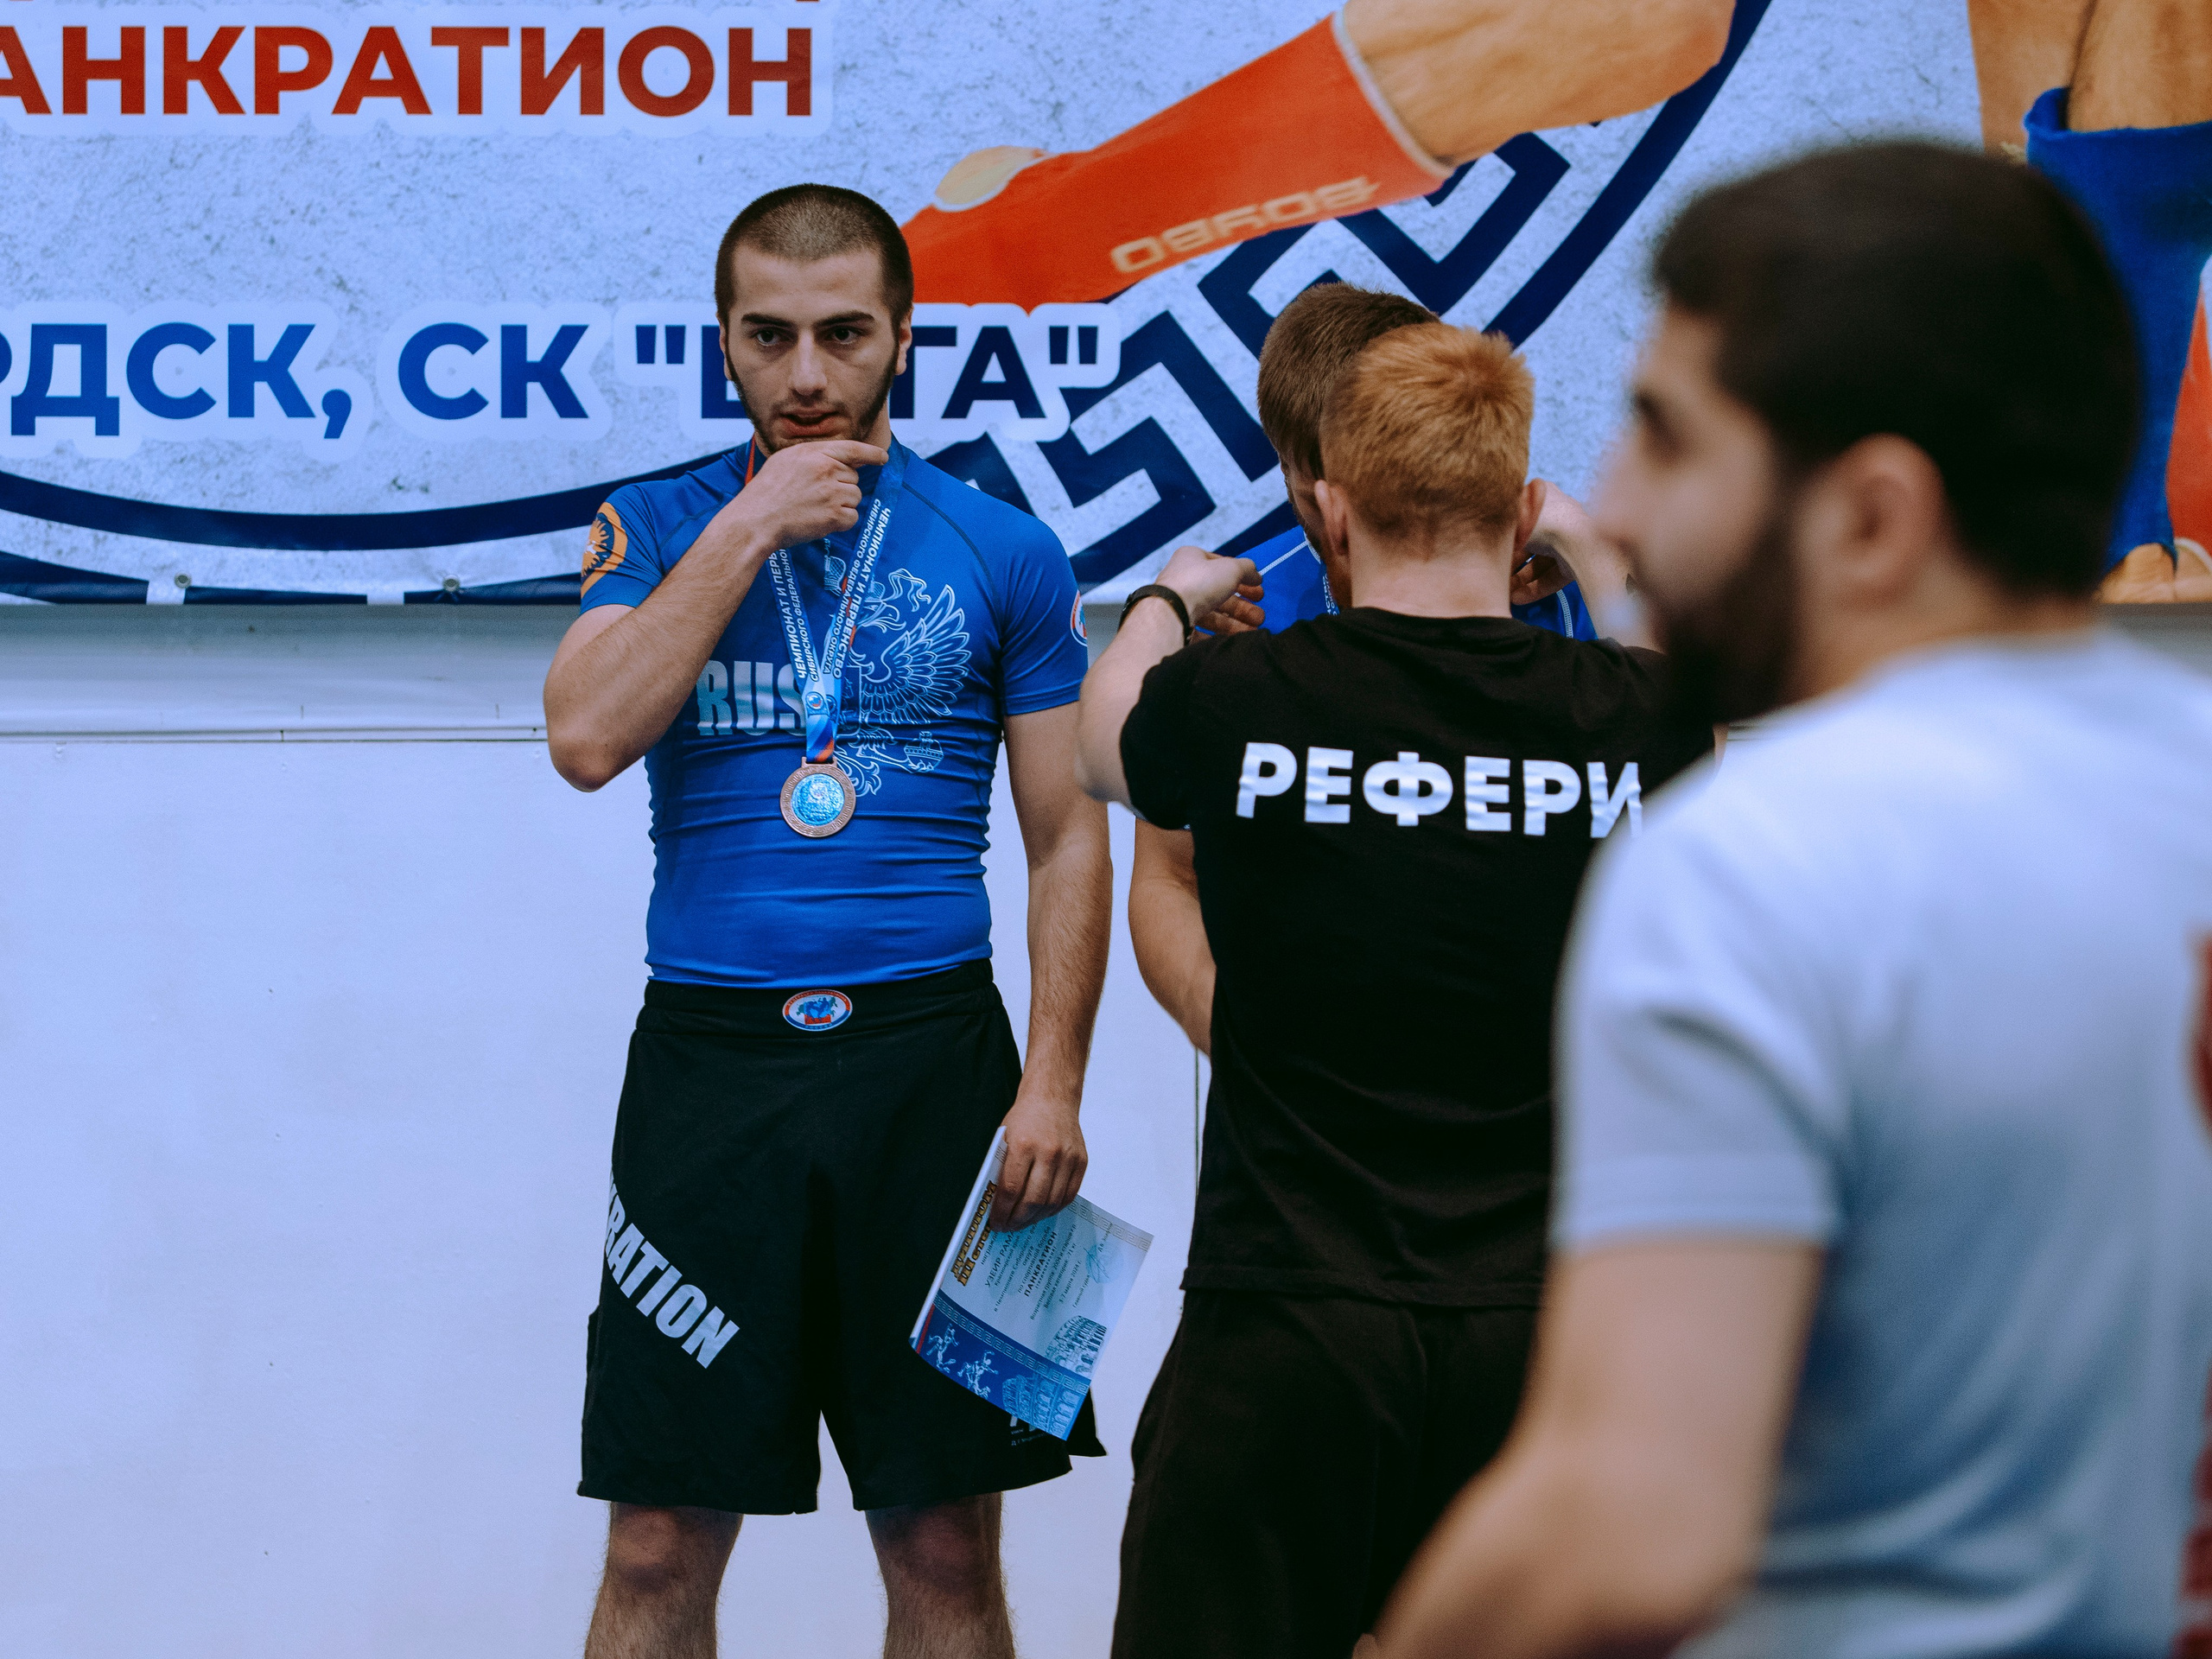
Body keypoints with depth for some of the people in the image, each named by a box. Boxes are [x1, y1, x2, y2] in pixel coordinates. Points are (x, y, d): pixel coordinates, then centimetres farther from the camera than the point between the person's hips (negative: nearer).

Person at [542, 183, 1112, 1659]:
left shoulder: (1002, 552, 5)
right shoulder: (660, 529, 7)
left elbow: (1069, 836, 5)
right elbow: (586, 737, -10)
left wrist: (1054, 1081, -6)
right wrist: (749, 528, -11)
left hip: (930, 1052, 0)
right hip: (711, 1054, 0)